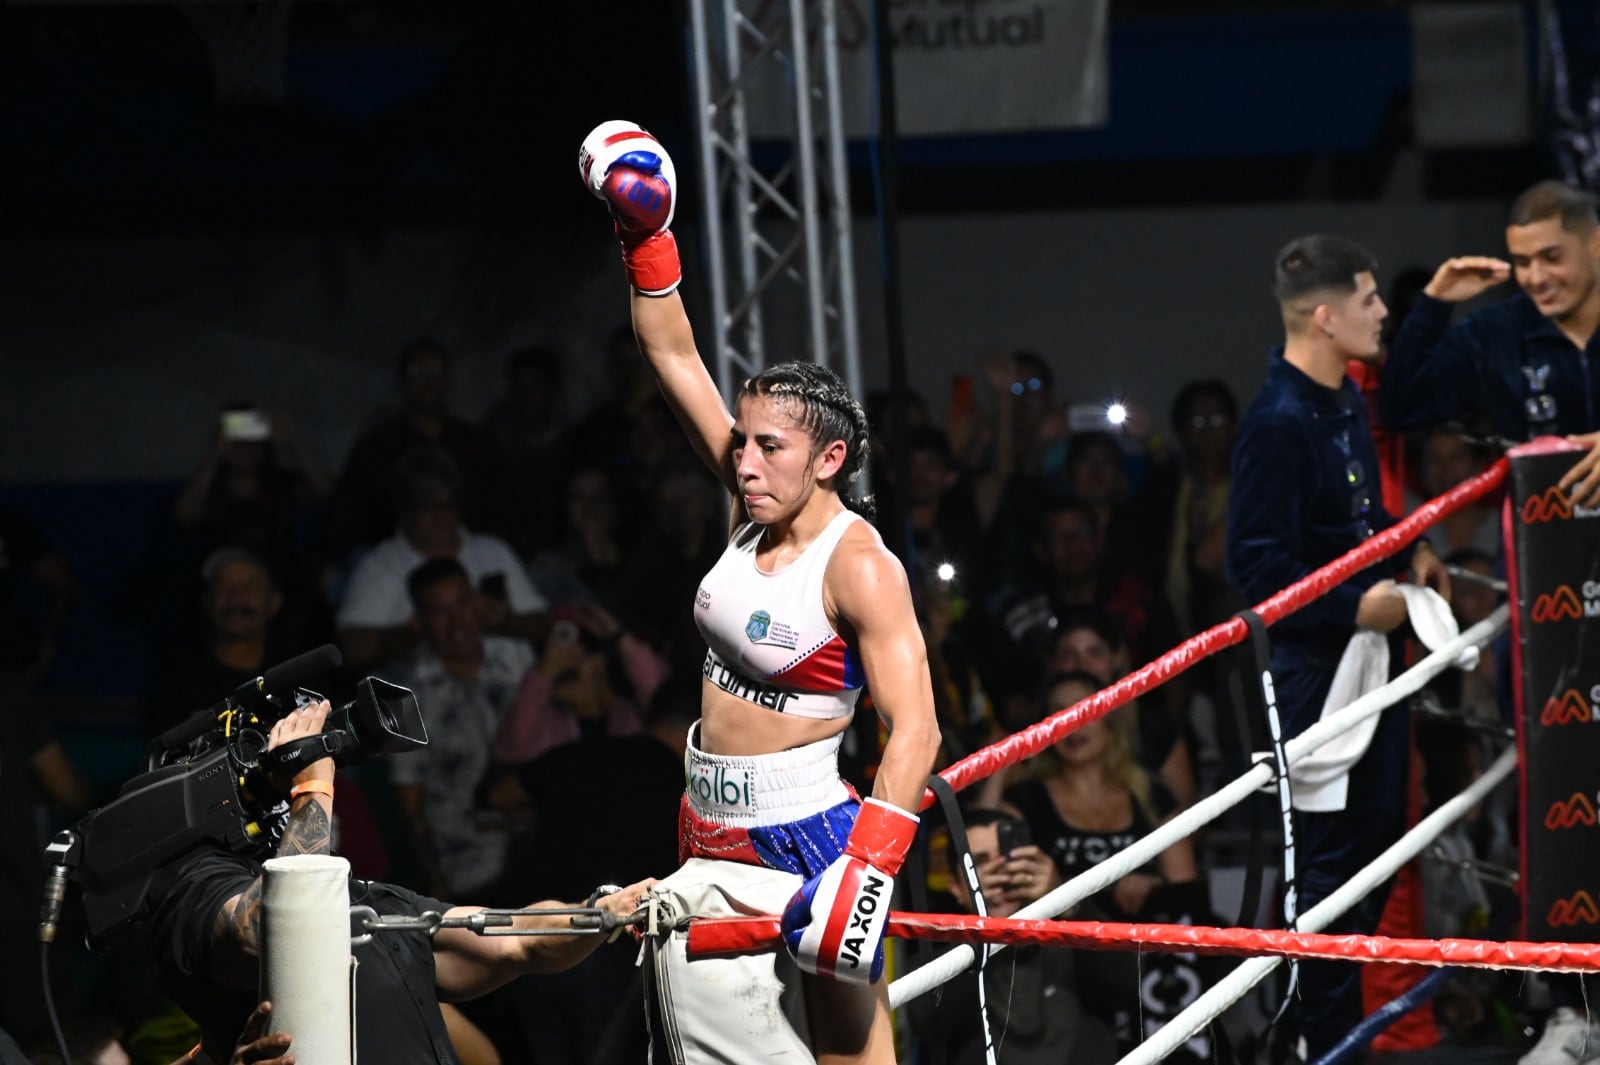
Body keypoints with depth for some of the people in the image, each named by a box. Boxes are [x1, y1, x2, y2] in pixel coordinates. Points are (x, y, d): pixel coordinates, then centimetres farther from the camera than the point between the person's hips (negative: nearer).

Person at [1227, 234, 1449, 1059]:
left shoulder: (1345, 402, 9)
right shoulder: (1278, 424, -21)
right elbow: (1257, 568, -23)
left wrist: (1409, 552, 7)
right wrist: (1354, 609, -23)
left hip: (1370, 644, 10)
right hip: (1317, 659, -10)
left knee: (1379, 833, 17)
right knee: (1334, 851, -3)